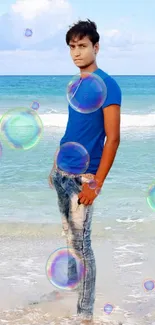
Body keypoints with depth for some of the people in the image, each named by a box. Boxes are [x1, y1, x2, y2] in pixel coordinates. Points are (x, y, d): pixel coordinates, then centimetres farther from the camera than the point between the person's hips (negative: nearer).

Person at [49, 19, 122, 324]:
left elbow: (113, 138, -16)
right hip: (61, 170, 7)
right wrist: (57, 165, 18)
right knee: (69, 237, 18)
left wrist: (96, 184, -19)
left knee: (81, 244, -4)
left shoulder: (108, 85, -12)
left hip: (82, 176, -7)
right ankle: (71, 285, 35)